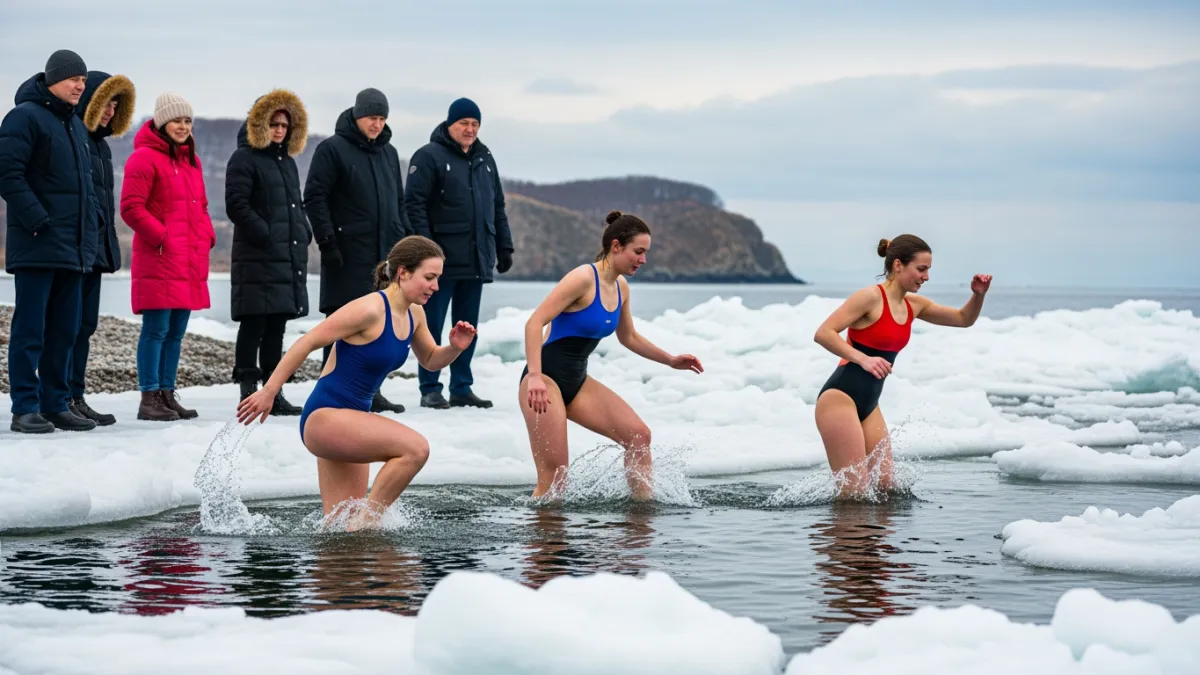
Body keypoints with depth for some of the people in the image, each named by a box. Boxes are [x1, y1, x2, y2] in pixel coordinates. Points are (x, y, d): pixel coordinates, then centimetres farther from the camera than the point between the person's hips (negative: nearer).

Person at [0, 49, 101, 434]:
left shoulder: (75, 125, 19)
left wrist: (91, 219, 14)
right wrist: (36, 219, -19)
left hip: (73, 249, 8)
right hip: (36, 245, -8)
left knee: (64, 331, 9)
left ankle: (56, 405, 15)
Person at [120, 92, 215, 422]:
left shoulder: (191, 160, 18)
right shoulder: (145, 158, -8)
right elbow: (131, 207, -13)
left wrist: (206, 236, 10)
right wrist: (161, 237, -16)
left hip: (190, 260, 8)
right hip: (159, 259, -8)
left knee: (176, 332, 10)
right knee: (156, 329, -7)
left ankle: (167, 394, 16)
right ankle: (149, 399, -5)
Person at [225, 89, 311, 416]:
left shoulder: (287, 162, 22)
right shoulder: (244, 159, -5)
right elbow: (236, 204, -14)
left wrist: (304, 233, 11)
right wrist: (265, 235, -18)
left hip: (290, 258, 8)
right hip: (257, 258, -8)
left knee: (276, 327, 10)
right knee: (254, 325, -8)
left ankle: (273, 392, 14)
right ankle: (249, 389, -6)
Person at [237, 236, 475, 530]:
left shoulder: (413, 315, 7)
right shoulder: (370, 309, -19)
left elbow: (431, 359, 24)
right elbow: (308, 342, -17)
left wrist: (455, 348, 1)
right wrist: (269, 392, -16)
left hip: (350, 419, 9)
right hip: (324, 417, -9)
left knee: (339, 528, 10)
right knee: (415, 447, -26)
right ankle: (368, 521, -17)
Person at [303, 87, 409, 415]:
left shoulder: (388, 152, 17)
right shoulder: (333, 149, -5)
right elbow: (314, 197, -9)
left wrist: (404, 240, 15)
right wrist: (327, 242, -14)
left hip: (385, 254, 7)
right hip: (348, 256, -6)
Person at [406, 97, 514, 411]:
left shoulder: (485, 159, 16)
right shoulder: (429, 157, -5)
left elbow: (498, 207, 21)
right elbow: (414, 204, -11)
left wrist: (504, 247, 16)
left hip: (476, 261, 6)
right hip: (443, 261, -6)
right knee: (433, 325, -2)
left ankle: (462, 388, 16)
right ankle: (430, 389, 3)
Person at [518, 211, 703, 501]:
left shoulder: (621, 287, 9)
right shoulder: (584, 278, -17)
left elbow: (629, 337, 28)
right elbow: (535, 322, -24)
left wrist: (670, 360, 20)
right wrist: (535, 377, -33)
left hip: (578, 381, 8)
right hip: (545, 379, -8)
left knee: (639, 435, -6)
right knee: (554, 477, -12)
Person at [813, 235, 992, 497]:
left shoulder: (914, 305, 12)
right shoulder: (871, 297, -12)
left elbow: (964, 319, 22)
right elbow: (823, 333, -18)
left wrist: (978, 295, 2)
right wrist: (863, 359, -29)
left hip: (869, 404, 9)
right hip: (840, 397, -8)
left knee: (885, 485, 3)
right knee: (854, 493, -12)